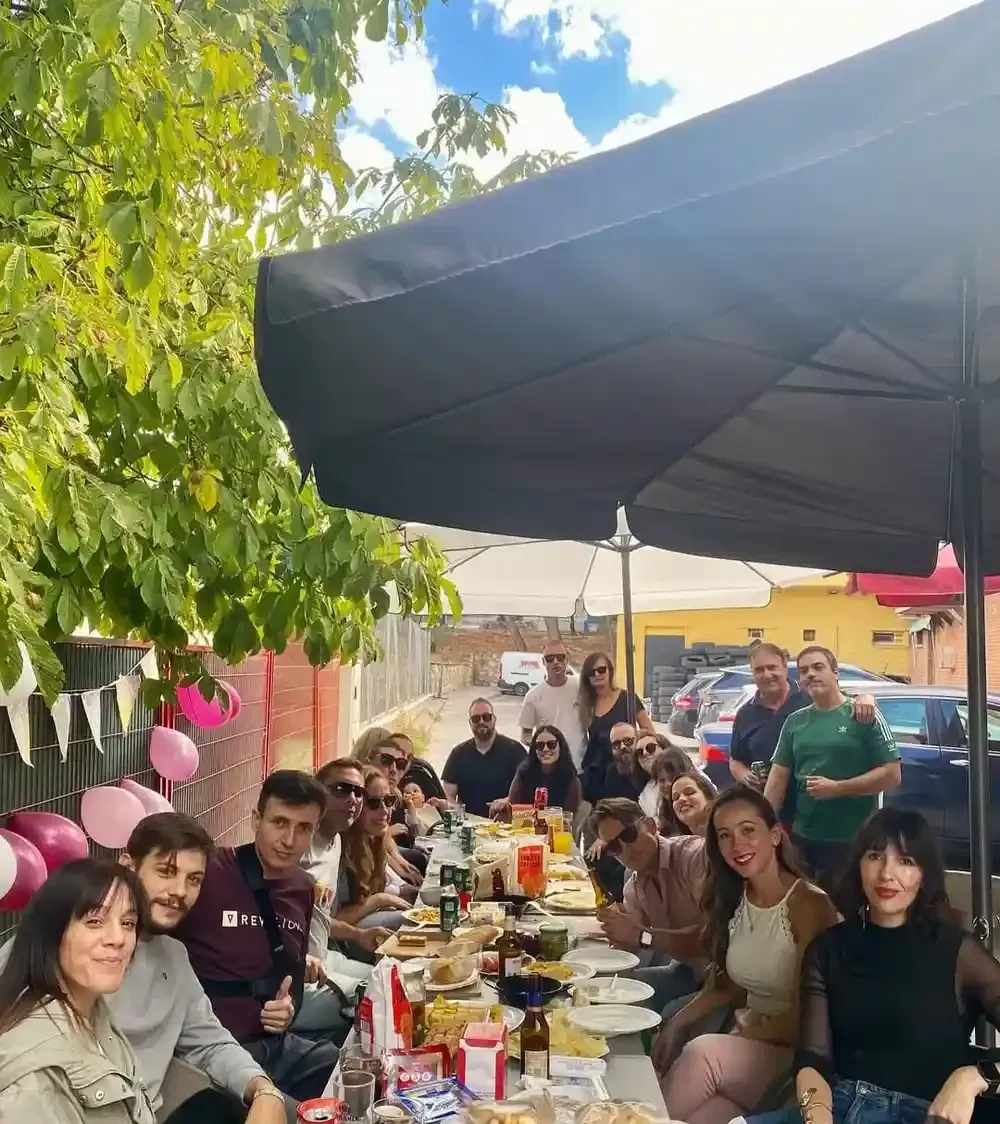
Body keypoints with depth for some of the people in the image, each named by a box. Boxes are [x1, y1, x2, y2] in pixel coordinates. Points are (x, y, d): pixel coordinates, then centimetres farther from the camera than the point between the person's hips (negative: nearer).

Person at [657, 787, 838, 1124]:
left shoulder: (809, 905, -14)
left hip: (796, 1054, -4)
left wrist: (742, 1035, -10)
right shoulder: (730, 900, 4)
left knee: (703, 1054, -28)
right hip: (744, 1043, 4)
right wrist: (678, 1023, -1)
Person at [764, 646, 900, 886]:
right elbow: (778, 776, 7)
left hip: (852, 840, -4)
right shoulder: (794, 721, 8)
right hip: (802, 837, 5)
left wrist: (837, 788, -16)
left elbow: (891, 774, -10)